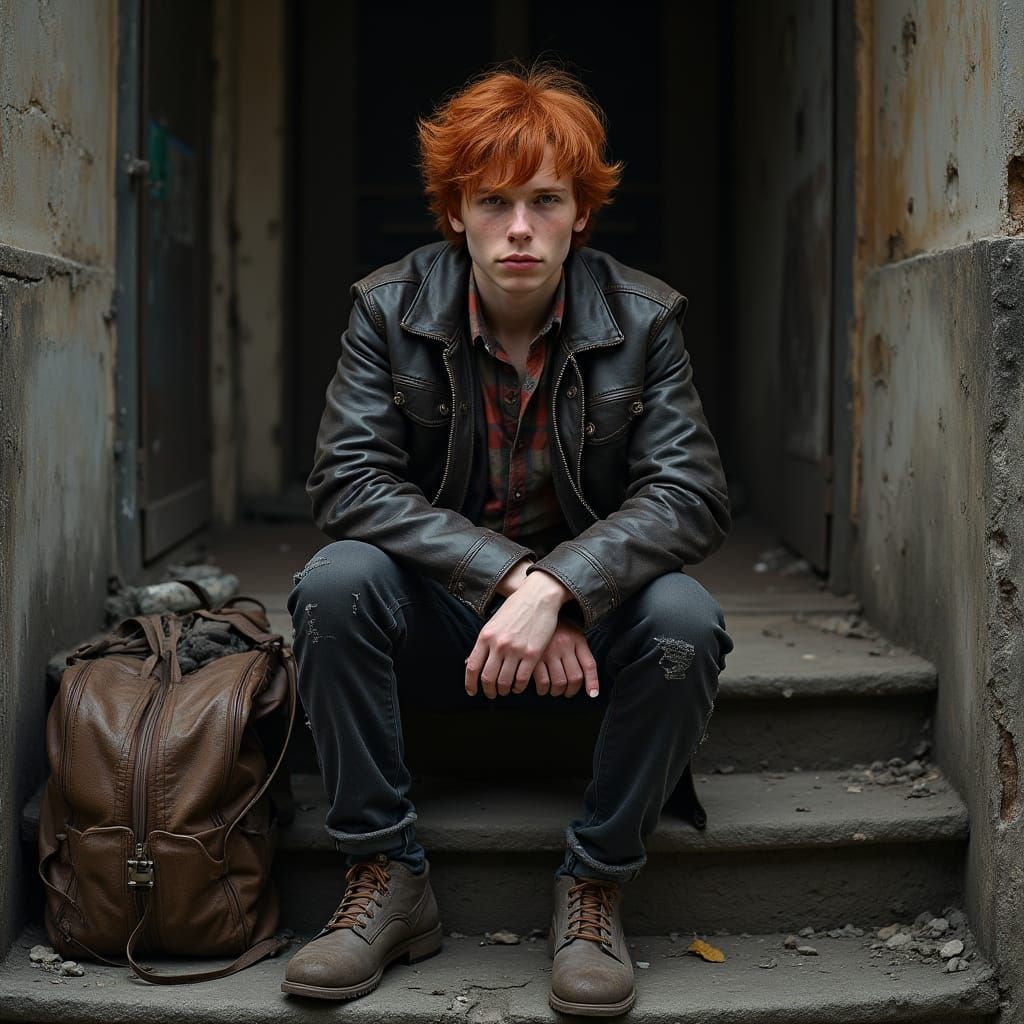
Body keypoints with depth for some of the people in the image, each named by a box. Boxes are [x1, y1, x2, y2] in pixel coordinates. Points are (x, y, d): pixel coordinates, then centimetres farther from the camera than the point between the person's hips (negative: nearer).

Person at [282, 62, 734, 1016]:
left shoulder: (640, 317, -9)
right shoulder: (390, 309, -8)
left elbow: (691, 492, -16)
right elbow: (349, 480, -17)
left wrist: (556, 587, -34)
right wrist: (507, 574, -30)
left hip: (590, 596, 0)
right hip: (440, 602, 1)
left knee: (684, 618, -31)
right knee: (334, 582, -29)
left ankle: (595, 885, -12)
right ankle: (387, 878, -15)